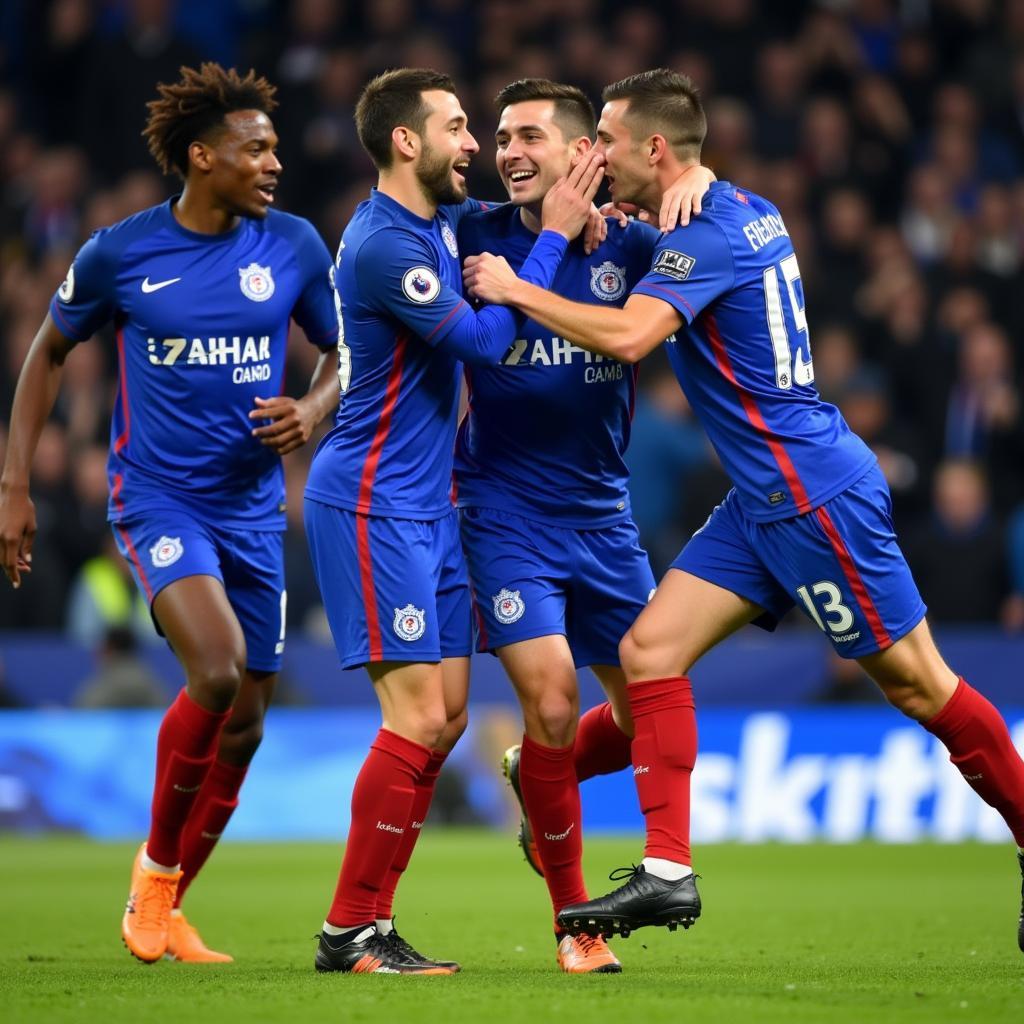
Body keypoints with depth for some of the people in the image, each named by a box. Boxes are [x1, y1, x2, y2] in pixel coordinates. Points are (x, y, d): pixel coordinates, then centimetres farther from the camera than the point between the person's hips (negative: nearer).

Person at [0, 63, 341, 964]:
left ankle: (166, 911, 24)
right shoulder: (118, 255, -6)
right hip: (157, 495, -4)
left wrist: (312, 412, -9)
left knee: (245, 720, 5)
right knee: (217, 669, -25)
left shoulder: (294, 246, 0)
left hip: (253, 507, 4)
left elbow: (344, 352, 13)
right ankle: (154, 866, -2)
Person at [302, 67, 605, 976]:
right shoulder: (384, 244, -18)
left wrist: (581, 214, 6)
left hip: (426, 504, 9)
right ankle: (350, 930, -5)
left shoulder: (442, 218, 10)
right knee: (418, 715, -12)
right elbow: (485, 341, -18)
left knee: (448, 712, 6)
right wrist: (554, 236, -13)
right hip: (372, 504, -9)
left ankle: (369, 922, 10)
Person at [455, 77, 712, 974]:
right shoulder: (476, 238, -4)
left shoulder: (627, 244, -1)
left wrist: (694, 179, -23)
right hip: (503, 513, -3)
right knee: (552, 704, -16)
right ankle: (573, 919, 1)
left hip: (601, 513, 3)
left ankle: (537, 779, 38)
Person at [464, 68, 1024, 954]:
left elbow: (628, 336, -32)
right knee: (650, 649, 0)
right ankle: (668, 873, -2)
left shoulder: (709, 234, -17)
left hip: (815, 495, -10)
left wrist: (515, 290, -21)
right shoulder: (746, 212, 11)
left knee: (918, 684, -1)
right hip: (766, 503, 10)